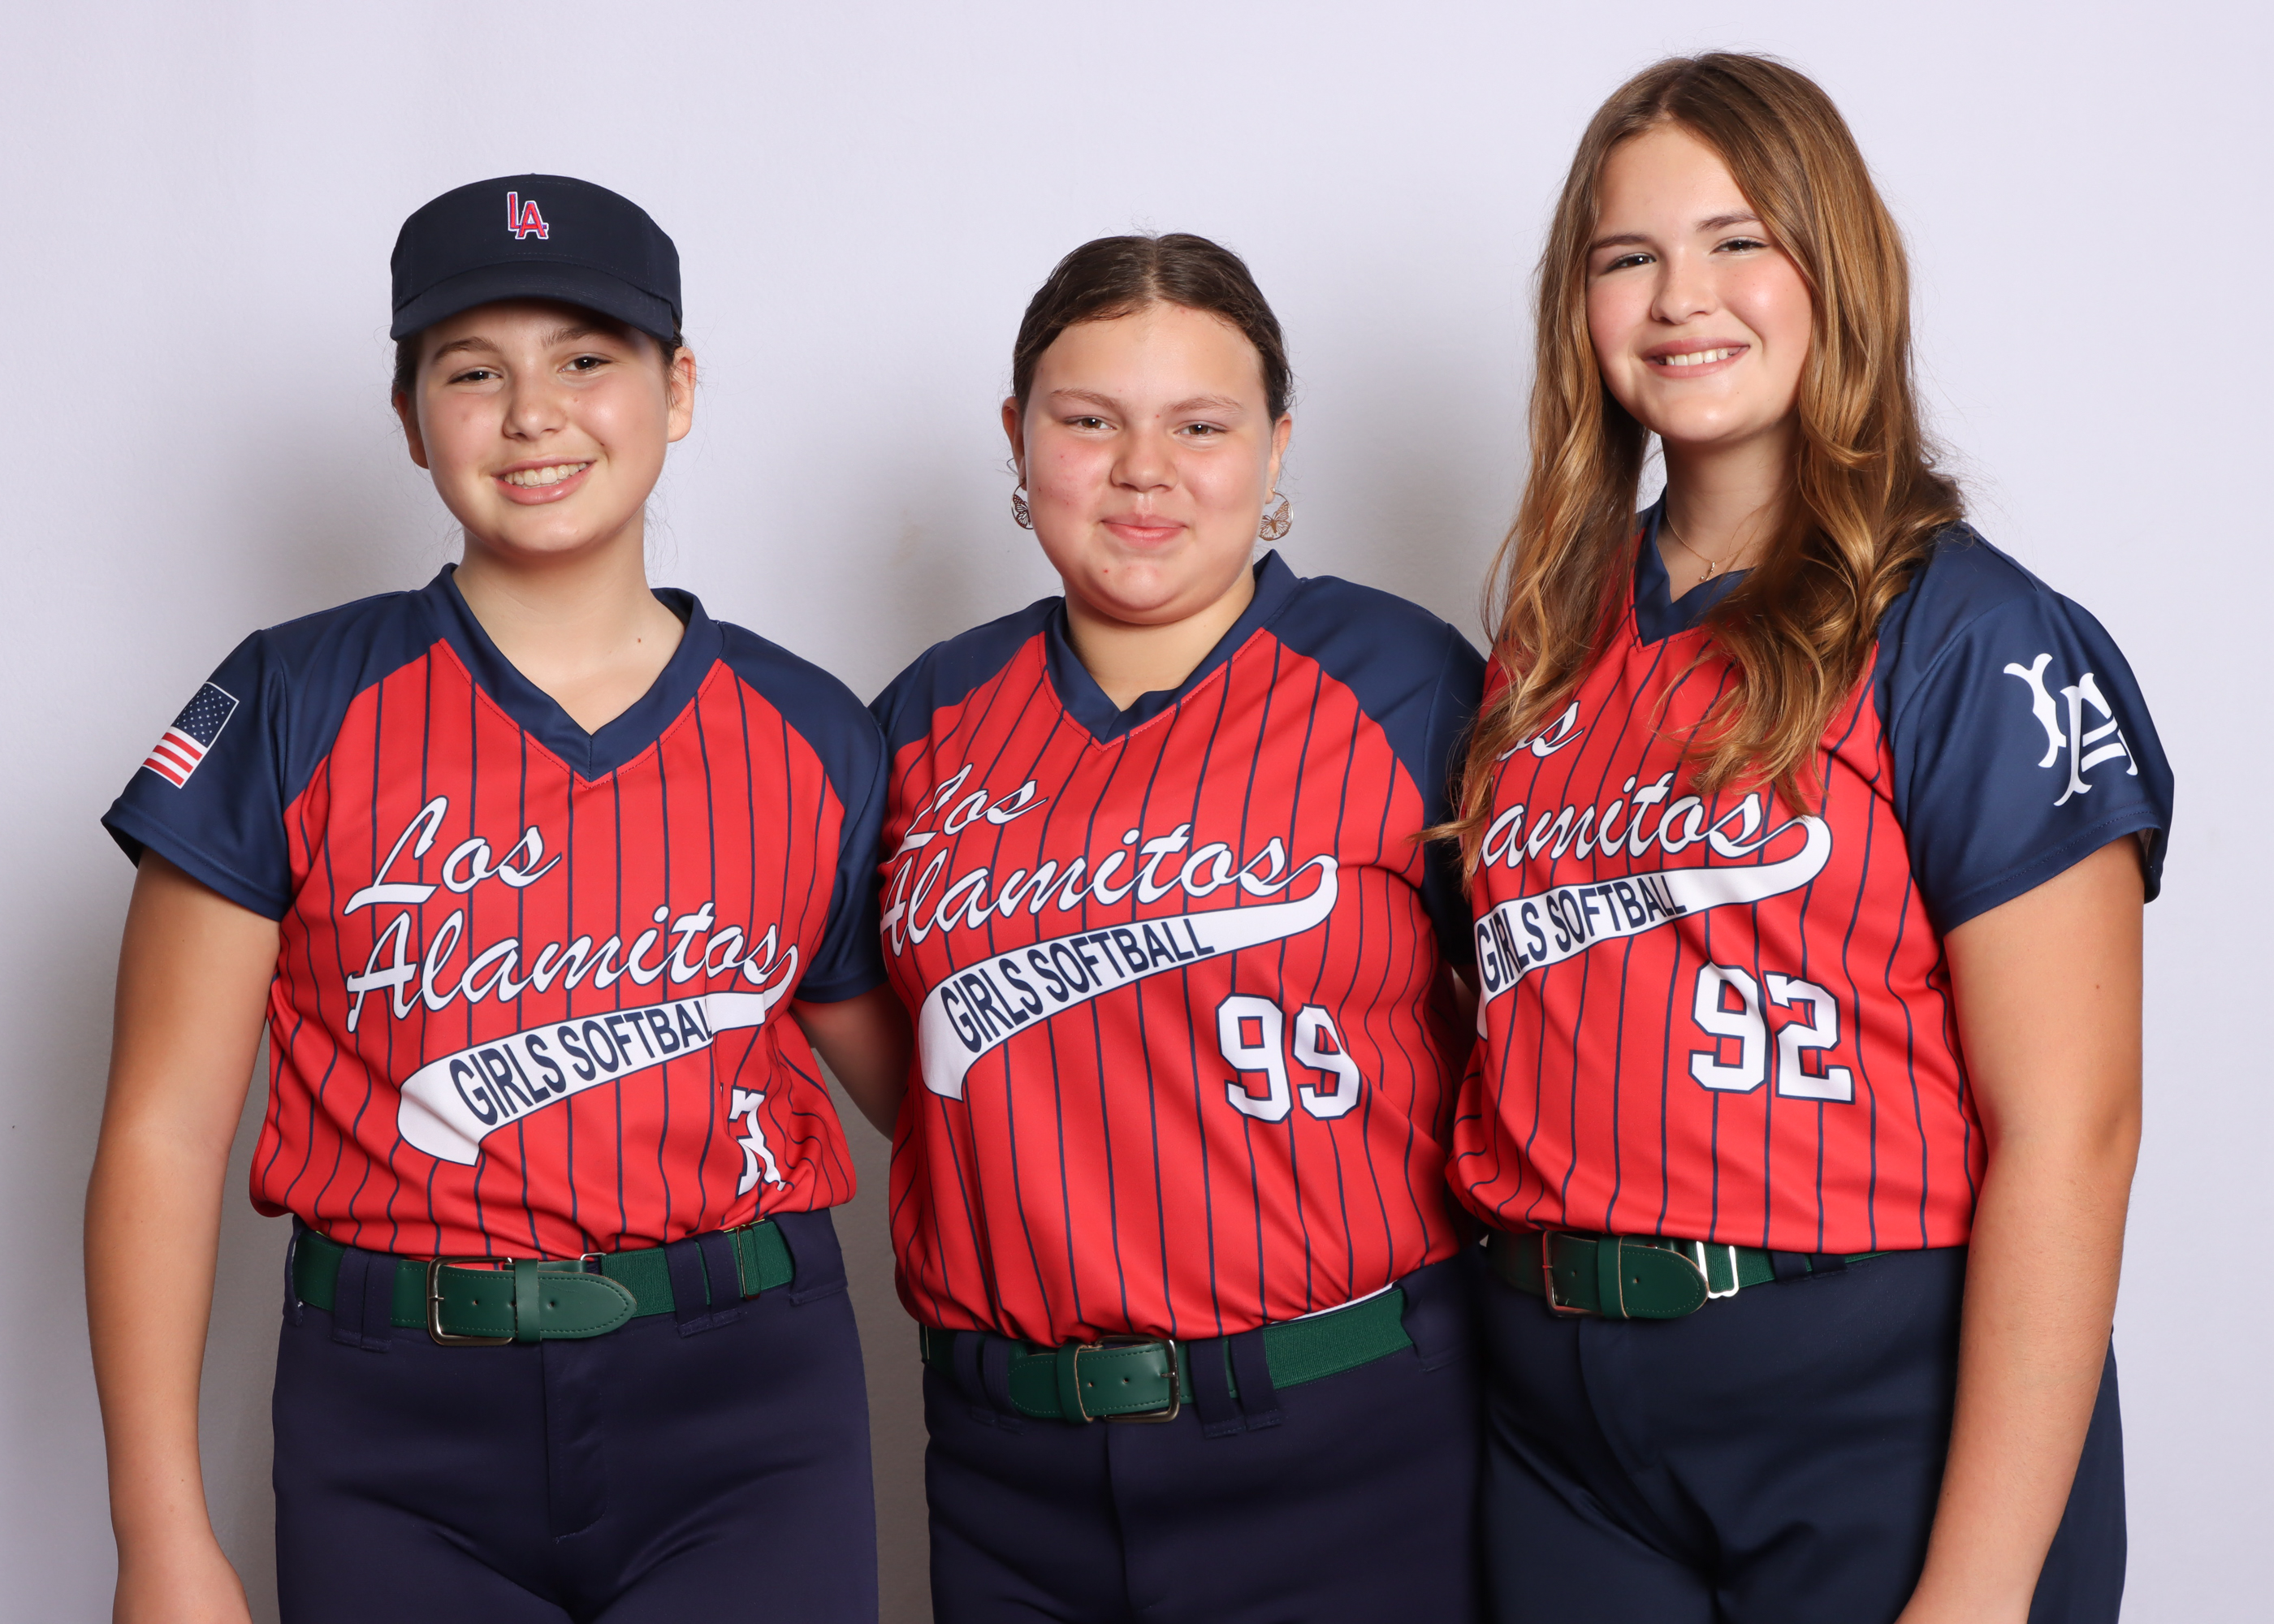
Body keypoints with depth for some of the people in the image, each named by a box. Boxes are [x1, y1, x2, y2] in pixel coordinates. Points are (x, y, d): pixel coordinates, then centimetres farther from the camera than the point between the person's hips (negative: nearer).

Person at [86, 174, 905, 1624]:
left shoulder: (814, 739, 3)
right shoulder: (296, 708, -2)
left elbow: (916, 1085, 13)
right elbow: (167, 1130, -3)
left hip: (745, 1412, 1)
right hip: (397, 1446, -1)